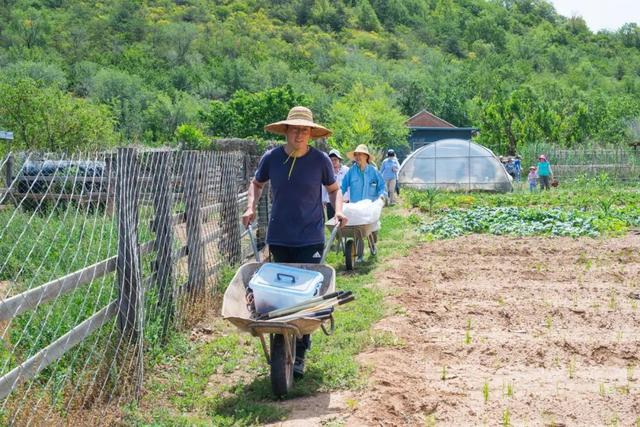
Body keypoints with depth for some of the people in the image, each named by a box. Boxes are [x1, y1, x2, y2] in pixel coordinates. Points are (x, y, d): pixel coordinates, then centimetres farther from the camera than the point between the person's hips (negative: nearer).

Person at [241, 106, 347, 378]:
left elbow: (333, 189, 11)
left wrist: (338, 210, -6)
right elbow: (256, 184, 18)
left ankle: (300, 354, 0)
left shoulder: (320, 160, -4)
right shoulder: (272, 158, -1)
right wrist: (251, 207, 2)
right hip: (278, 238, 2)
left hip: (310, 239, -2)